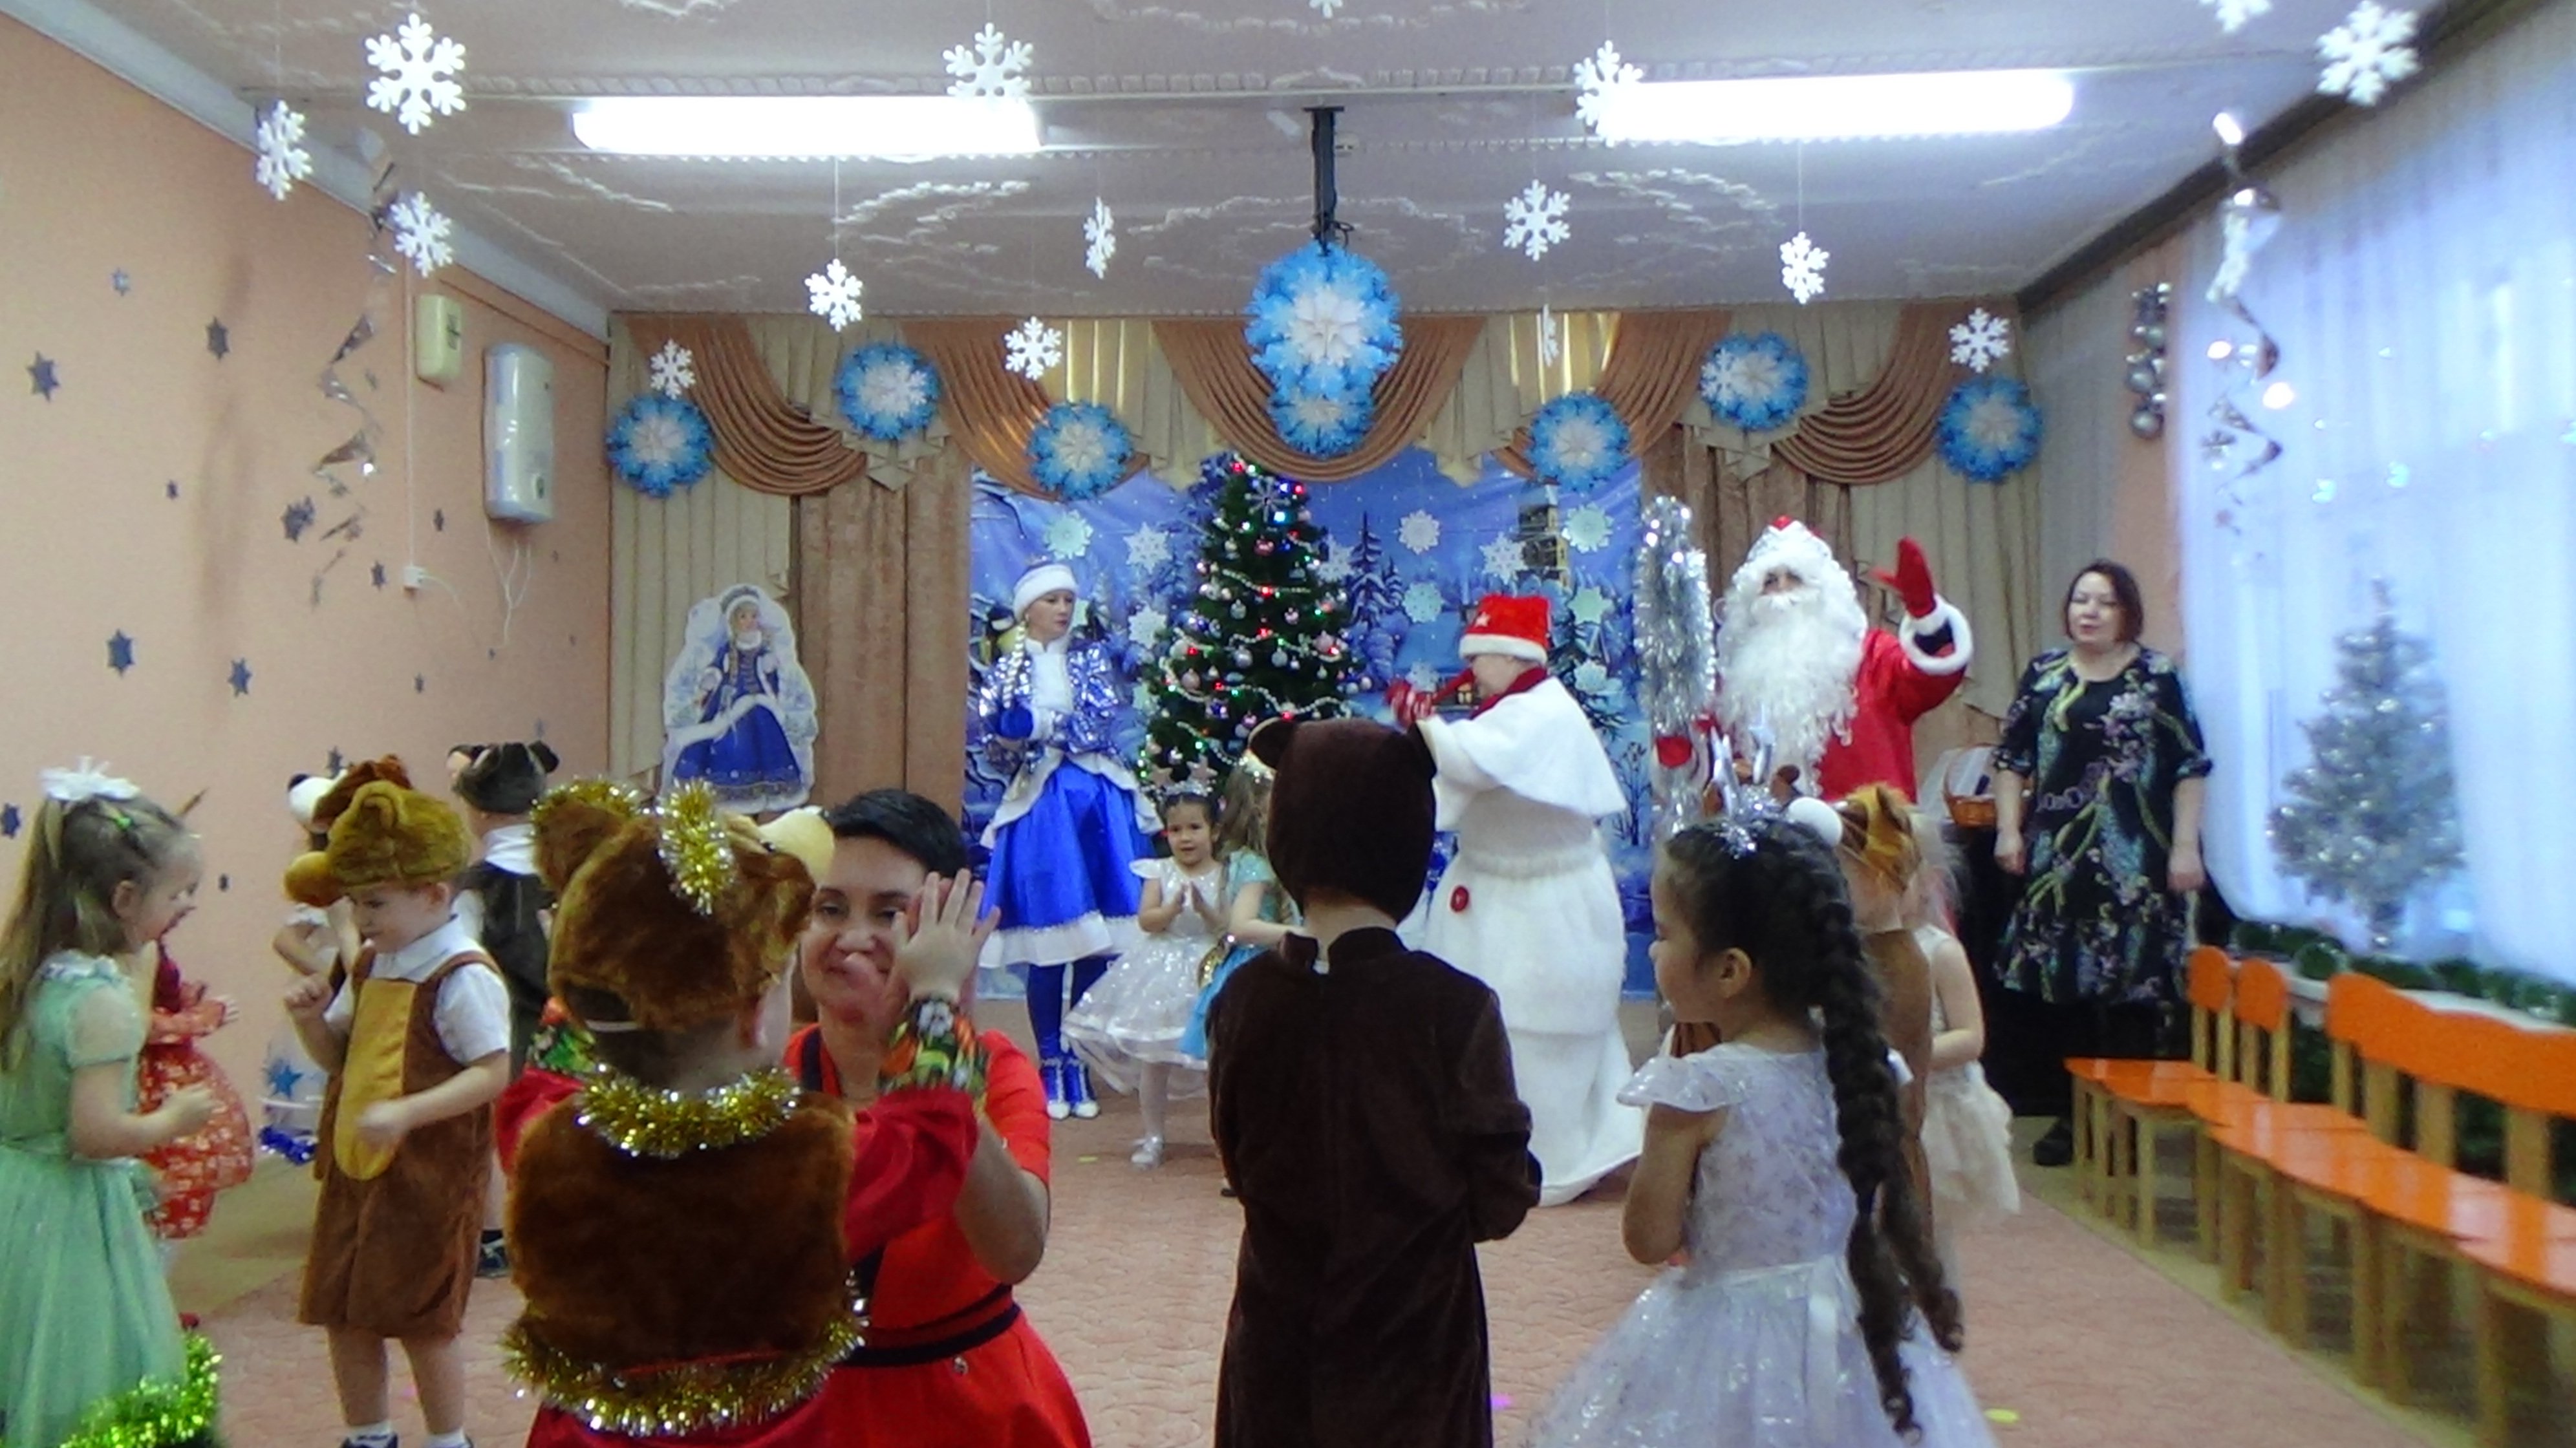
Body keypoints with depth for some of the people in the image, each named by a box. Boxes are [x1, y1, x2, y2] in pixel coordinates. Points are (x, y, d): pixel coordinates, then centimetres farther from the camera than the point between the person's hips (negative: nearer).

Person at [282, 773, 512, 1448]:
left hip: (428, 1178, -8)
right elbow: (340, 1056, 18)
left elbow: (492, 1072, -23)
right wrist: (313, 1018, -2)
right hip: (354, 1167, 8)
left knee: (423, 1321, 5)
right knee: (343, 1314, 16)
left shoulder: (464, 978, -18)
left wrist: (406, 1113, -31)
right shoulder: (370, 967, 8)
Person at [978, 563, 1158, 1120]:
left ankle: (1078, 1064, 11)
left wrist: (1039, 725, -7)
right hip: (1042, 806, -1)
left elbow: (1103, 715, -5)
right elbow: (1000, 734, -3)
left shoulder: (1091, 657, 12)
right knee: (1050, 945, -4)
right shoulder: (1009, 667, 10)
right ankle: (1050, 1066, 9)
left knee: (1098, 944, 0)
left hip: (1100, 803, 2)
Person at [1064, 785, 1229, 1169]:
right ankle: (1153, 1135, 14)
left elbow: (1229, 927, -6)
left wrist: (1205, 910, -22)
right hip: (1162, 969, 1)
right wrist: (1174, 907, -25)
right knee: (1153, 1059, 3)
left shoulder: (1224, 875, -1)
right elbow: (1146, 920, -8)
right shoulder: (1160, 872, 1)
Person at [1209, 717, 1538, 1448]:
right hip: (1411, 1343, -3)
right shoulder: (1452, 1007, -21)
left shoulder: (1244, 999, -11)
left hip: (1277, 1340, 3)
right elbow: (1501, 1201, -14)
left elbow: (1238, 1157, 2)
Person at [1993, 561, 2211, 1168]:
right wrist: (2009, 829, 2)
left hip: (2137, 861, -2)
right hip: (2060, 858, 3)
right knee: (2067, 981, 6)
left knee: (2137, 984, -2)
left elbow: (2191, 766, -2)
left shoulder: (2156, 676, 0)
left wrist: (2185, 847, -7)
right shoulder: (2044, 674, 8)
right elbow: (2013, 757, 11)